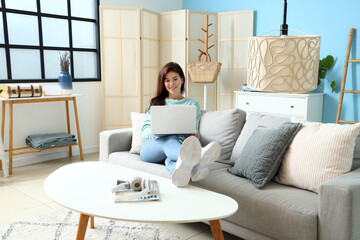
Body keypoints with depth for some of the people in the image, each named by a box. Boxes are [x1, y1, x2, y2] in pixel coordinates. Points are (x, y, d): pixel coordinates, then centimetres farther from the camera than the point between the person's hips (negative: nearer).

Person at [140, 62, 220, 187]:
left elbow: (194, 130, 13)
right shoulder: (156, 102, 25)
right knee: (170, 139, -39)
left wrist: (194, 136, -15)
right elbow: (144, 130, 14)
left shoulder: (193, 104, 23)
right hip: (151, 146, -1)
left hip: (179, 143, 1)